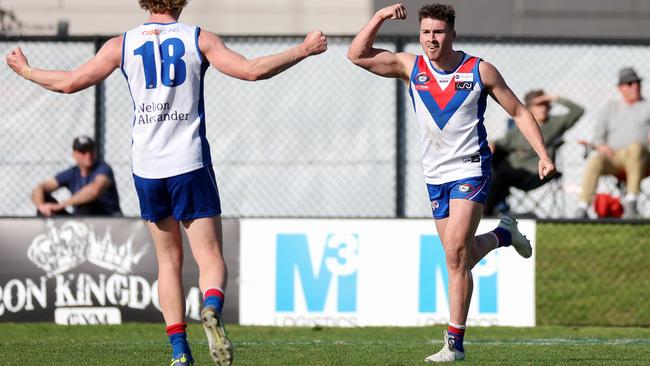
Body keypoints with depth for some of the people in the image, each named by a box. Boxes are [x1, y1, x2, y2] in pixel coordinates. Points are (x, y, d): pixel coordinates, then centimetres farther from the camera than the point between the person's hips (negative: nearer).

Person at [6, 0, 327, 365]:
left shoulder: (122, 44, 3)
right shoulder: (199, 39, -1)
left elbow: (70, 82, 4)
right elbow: (252, 70, -8)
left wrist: (25, 70, 21)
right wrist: (304, 50, 3)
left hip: (147, 167, 2)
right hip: (191, 164, -2)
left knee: (168, 260, 14)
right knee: (210, 256, -2)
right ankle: (212, 310, -34)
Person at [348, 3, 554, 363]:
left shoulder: (479, 71, -5)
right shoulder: (410, 66, 1)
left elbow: (519, 112, 2)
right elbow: (357, 55, -3)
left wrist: (543, 155, -7)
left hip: (470, 170, -4)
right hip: (436, 175, 5)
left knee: (455, 254, -17)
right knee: (462, 257, 10)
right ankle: (503, 234, 44)